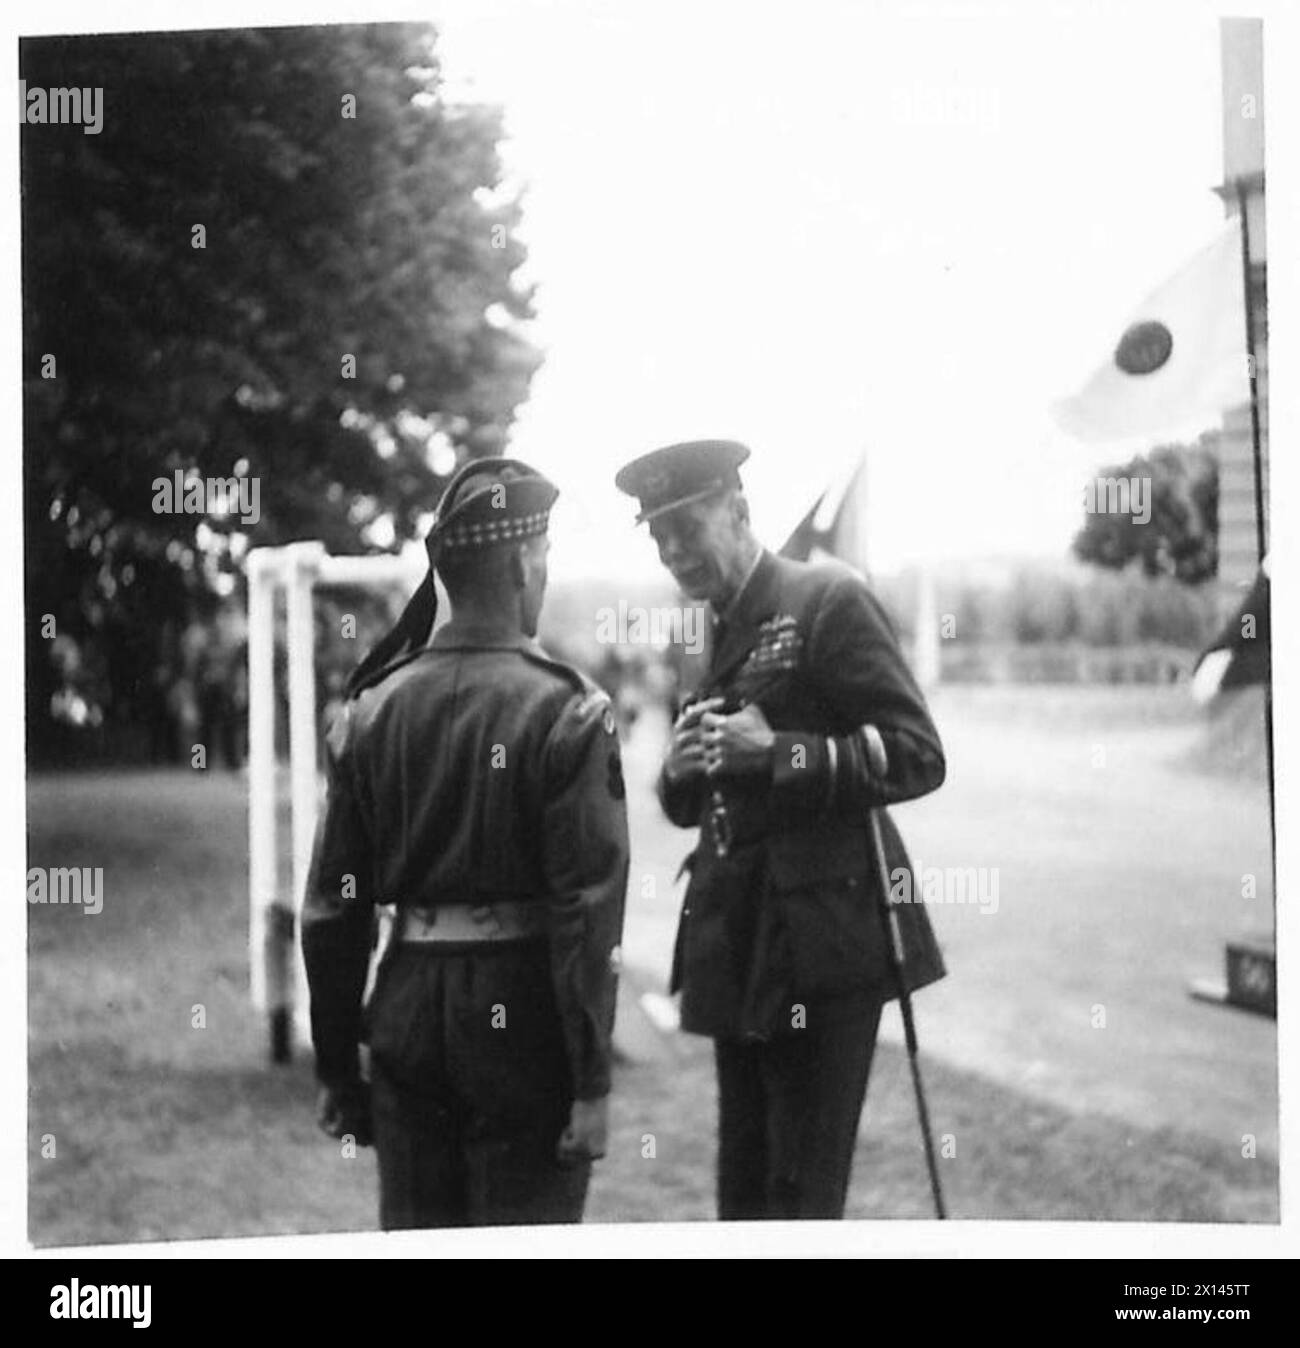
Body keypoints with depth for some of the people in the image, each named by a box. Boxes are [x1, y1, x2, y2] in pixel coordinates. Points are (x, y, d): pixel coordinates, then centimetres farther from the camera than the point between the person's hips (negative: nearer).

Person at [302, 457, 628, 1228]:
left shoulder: (376, 707, 4)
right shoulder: (564, 713, -10)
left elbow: (333, 903, 5)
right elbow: (588, 911, -14)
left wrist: (337, 1070, 13)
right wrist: (591, 1080, -11)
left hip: (410, 1005, 5)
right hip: (523, 1017, -4)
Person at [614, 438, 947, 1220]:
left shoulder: (829, 600, -5)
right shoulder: (708, 633, 18)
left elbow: (917, 755, -11)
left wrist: (781, 753, -21)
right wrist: (681, 772, 0)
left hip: (820, 947, -7)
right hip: (738, 951, 8)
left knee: (801, 1193, -6)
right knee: (744, 1191, 10)